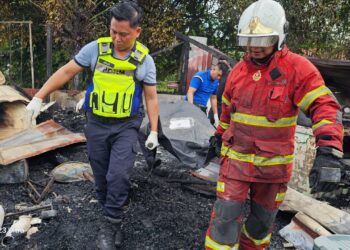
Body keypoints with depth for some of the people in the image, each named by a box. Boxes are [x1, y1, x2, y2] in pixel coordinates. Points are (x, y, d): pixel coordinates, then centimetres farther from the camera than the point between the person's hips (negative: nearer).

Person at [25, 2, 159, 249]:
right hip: (97, 125, 2)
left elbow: (151, 98, -1)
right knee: (102, 178, 10)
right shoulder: (95, 48, -5)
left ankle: (109, 225, 4)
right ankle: (113, 221, 30)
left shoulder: (145, 60, -6)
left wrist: (154, 131, -2)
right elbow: (66, 72, -1)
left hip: (126, 127, -2)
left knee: (118, 175, -16)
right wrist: (38, 98, -4)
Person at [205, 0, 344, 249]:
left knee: (263, 219, 16)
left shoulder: (298, 68, -12)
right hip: (236, 158, 2)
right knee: (226, 216, -4)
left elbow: (325, 107, -21)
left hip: (274, 163, -1)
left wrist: (329, 152, -34)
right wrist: (218, 139, 22)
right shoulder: (238, 70, 1)